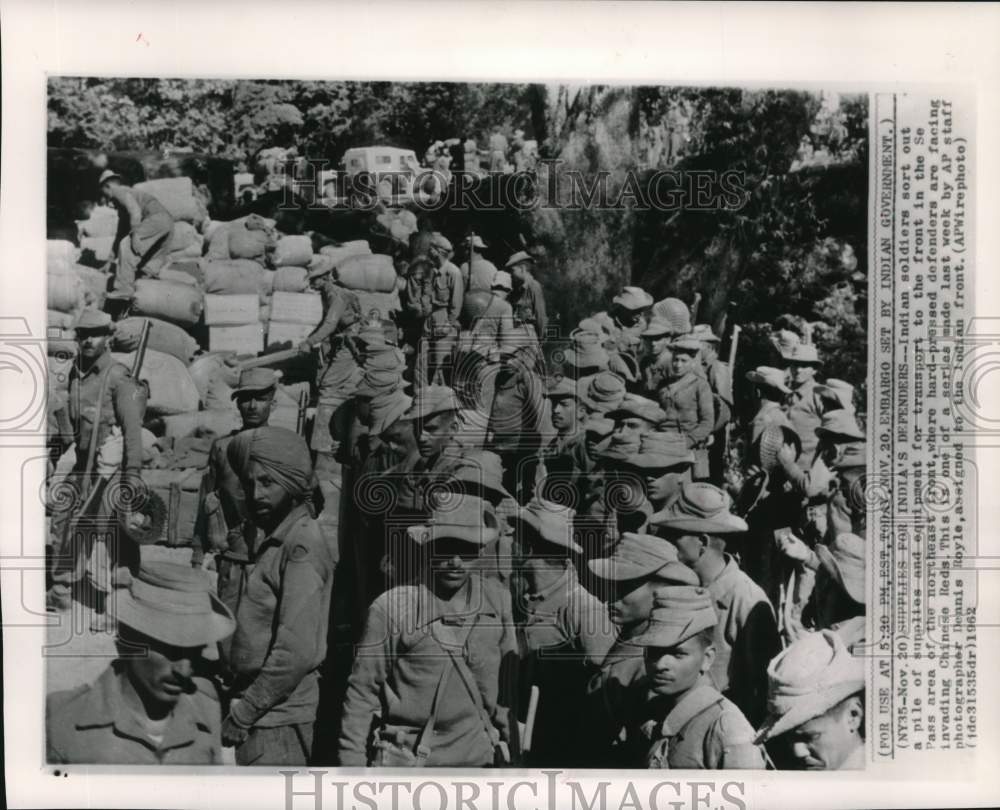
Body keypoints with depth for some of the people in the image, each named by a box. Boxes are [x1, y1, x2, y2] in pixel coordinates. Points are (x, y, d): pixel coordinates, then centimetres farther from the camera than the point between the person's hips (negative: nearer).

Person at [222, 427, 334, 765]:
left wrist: (244, 712, -15)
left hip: (277, 717, -8)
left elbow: (297, 652, -22)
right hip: (261, 710, 8)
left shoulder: (302, 545, -16)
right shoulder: (270, 539, 13)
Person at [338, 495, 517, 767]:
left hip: (477, 756, 3)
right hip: (406, 759, -3)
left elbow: (509, 682, 11)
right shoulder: (391, 608, -9)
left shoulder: (497, 601, 1)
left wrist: (509, 745, 13)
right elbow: (362, 691, -2)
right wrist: (351, 762, -1)